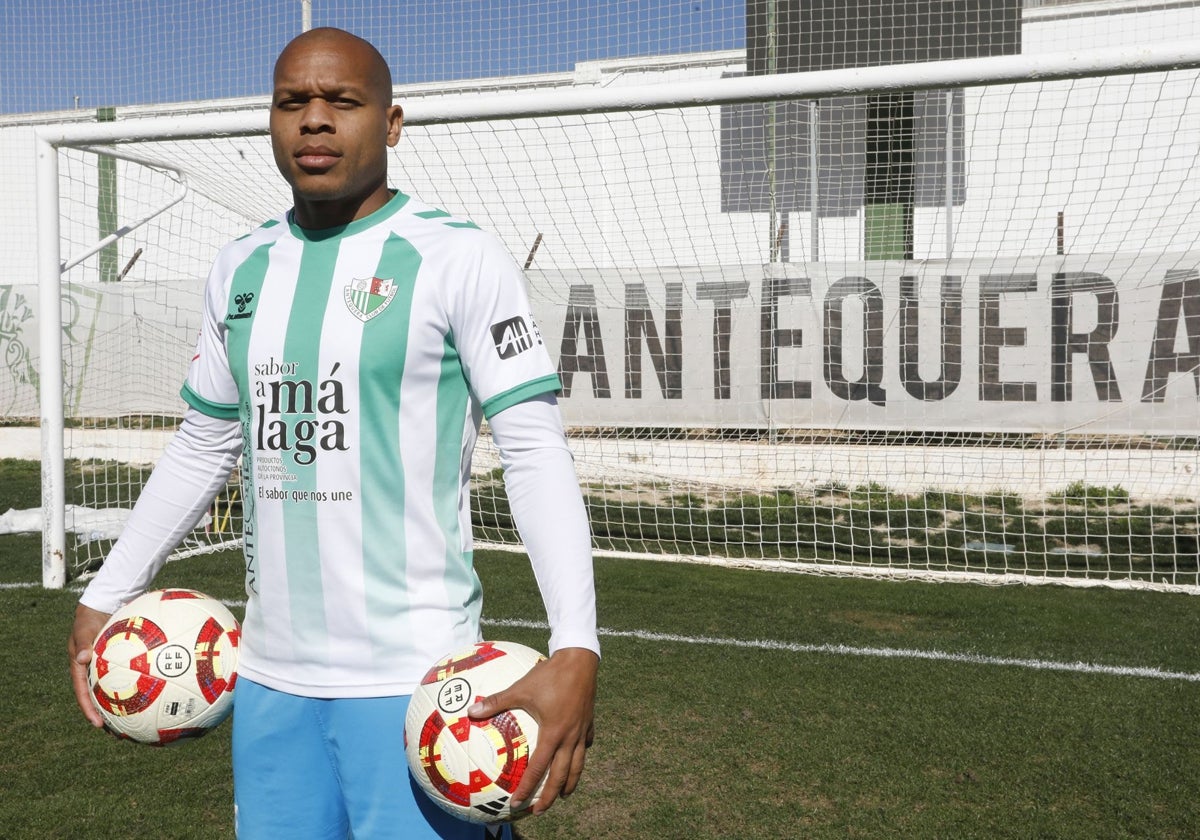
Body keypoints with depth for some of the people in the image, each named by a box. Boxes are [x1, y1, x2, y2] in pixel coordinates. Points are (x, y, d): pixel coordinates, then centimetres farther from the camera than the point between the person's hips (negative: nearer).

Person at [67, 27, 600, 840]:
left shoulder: (459, 257, -9)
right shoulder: (240, 268, 9)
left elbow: (536, 452, -13)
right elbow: (203, 445, 18)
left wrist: (576, 648, -24)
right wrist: (105, 595, 18)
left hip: (412, 679, -5)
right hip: (269, 674, 6)